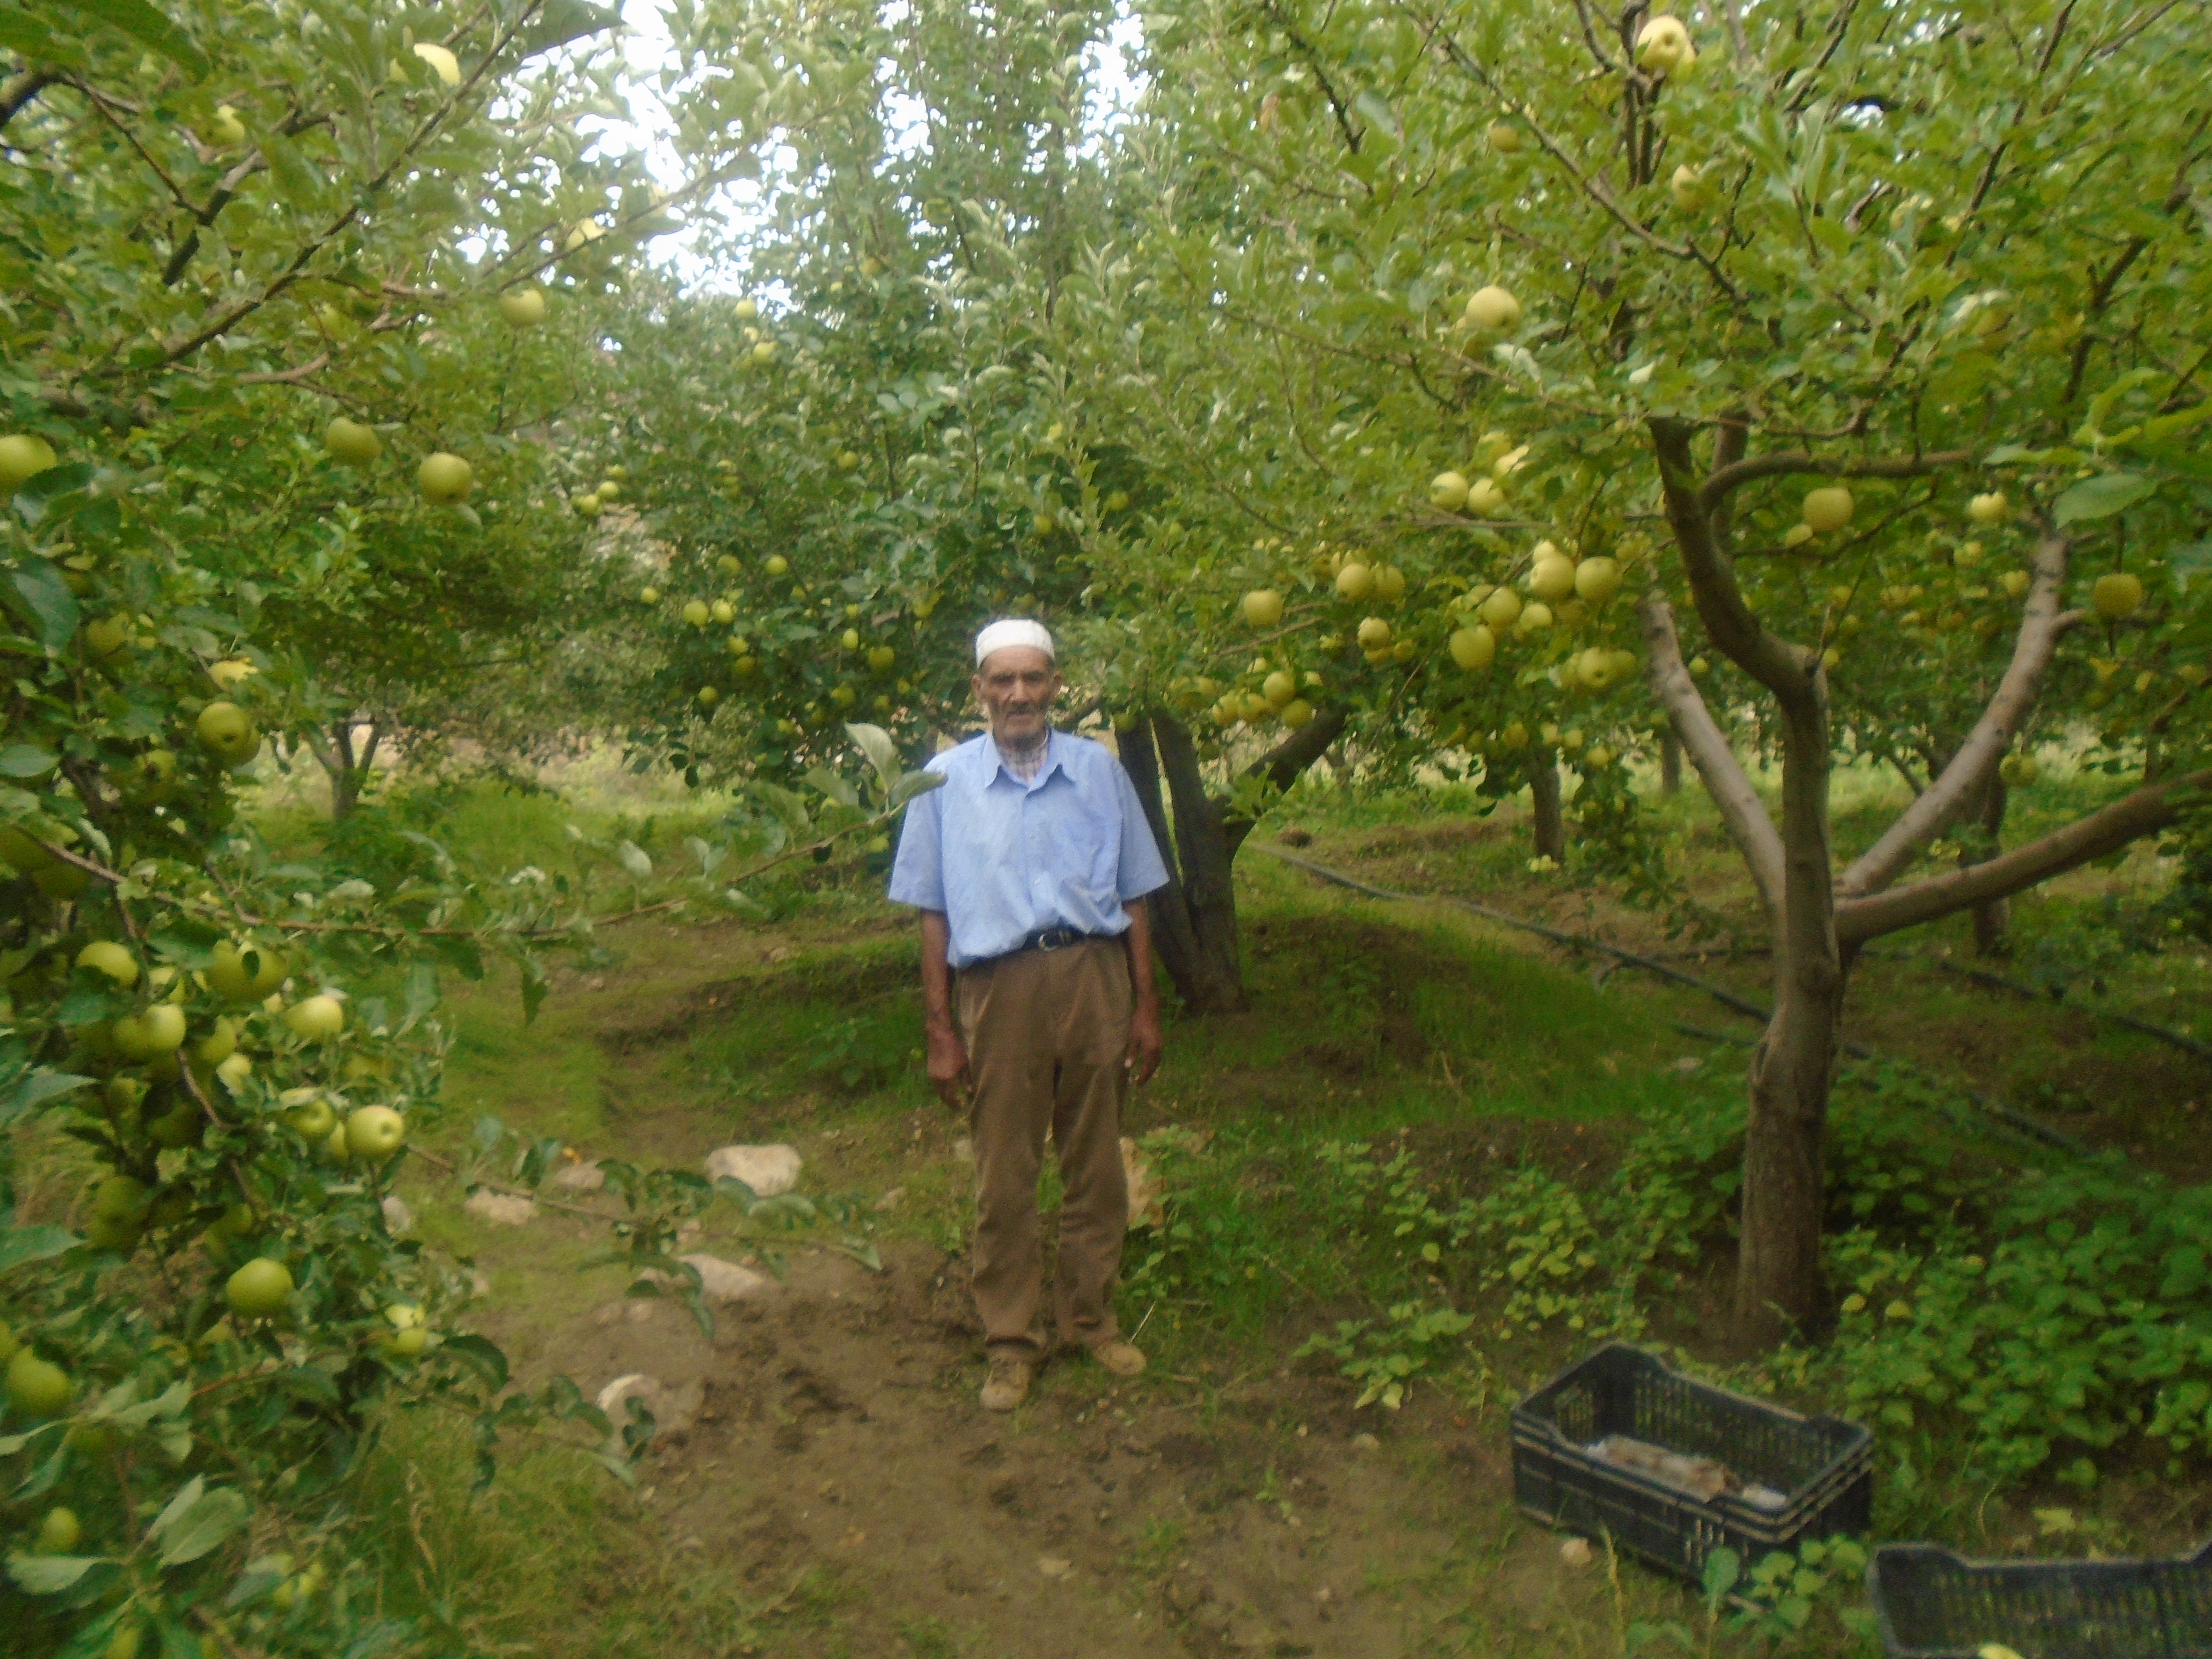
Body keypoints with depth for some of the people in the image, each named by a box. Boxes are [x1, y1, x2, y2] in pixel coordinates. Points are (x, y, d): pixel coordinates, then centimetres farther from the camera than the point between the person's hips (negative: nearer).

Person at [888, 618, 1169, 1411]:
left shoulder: (1099, 769, 8)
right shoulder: (946, 780, 3)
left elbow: (1133, 898, 11)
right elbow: (934, 915, 4)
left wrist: (1145, 1007, 7)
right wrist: (941, 1034, 0)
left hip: (1094, 976, 2)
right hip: (998, 988, -1)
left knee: (1096, 1167, 12)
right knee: (1003, 1179, 6)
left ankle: (1092, 1319, 30)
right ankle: (1012, 1341, 23)